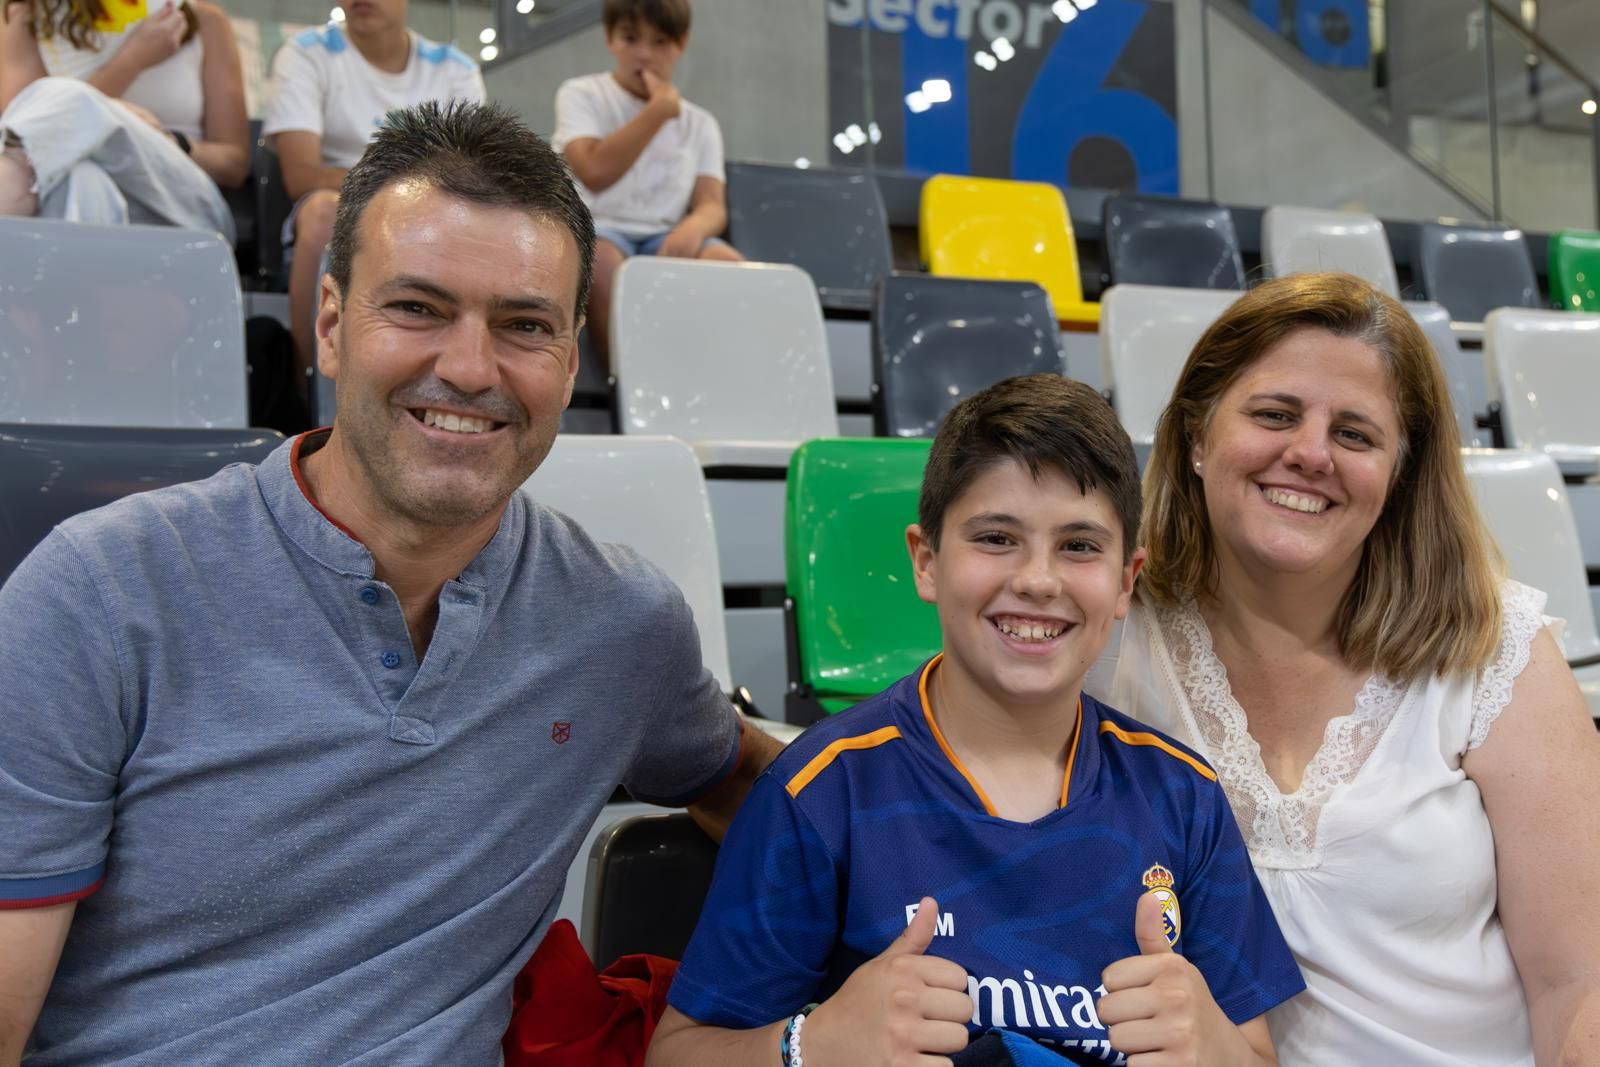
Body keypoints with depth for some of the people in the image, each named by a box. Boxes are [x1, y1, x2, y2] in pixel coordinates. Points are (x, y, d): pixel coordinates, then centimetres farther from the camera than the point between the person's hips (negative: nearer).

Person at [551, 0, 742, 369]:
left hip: (666, 239, 3)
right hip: (595, 228, -3)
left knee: (731, 265, -30)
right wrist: (660, 110, -9)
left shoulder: (700, 124, 17)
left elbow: (713, 206, 4)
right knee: (601, 257, -39)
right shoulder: (581, 95, 8)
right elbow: (595, 172, -11)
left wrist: (694, 226, -22)